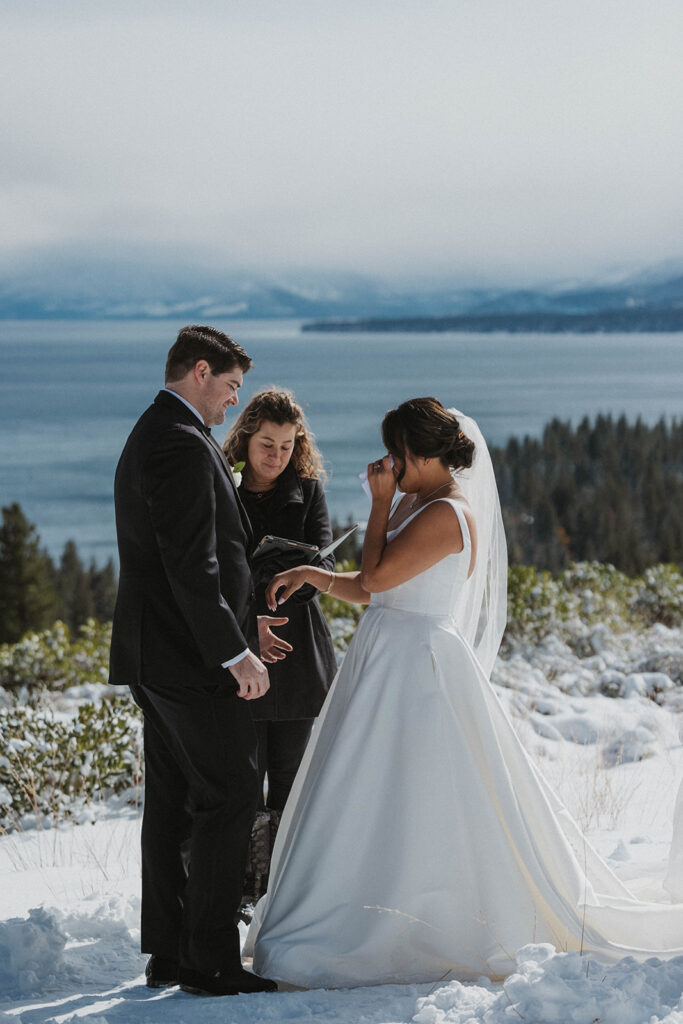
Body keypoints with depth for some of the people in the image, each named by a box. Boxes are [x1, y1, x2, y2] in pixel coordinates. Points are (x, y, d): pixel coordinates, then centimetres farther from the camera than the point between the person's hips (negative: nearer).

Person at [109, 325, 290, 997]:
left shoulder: (147, 438, 17)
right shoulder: (183, 443, -16)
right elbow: (192, 565, -23)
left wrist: (241, 620, 19)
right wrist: (235, 653, -21)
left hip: (155, 655, 11)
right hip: (190, 659, -11)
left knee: (172, 803, 13)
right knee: (228, 797, -6)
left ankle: (168, 954, 19)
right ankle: (211, 962, -3)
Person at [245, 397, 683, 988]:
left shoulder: (447, 515, -15)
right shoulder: (414, 505, 14)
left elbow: (377, 575, -20)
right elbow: (368, 590, 16)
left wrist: (380, 503, -10)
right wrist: (314, 574, 1)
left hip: (418, 671, -10)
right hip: (384, 670, 10)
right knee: (367, 806, 13)